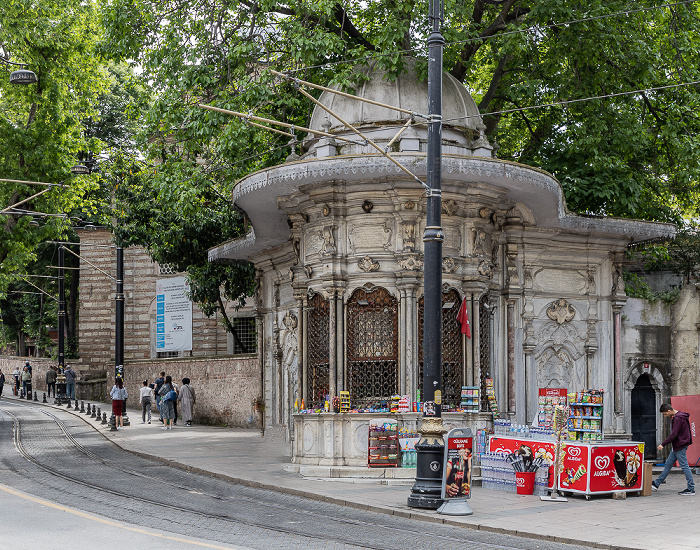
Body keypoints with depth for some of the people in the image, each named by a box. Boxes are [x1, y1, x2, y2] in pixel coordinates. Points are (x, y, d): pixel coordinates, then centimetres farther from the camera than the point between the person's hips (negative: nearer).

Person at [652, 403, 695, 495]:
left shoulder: (678, 419, -19)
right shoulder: (676, 417, 12)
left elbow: (674, 434, -23)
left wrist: (663, 444, -20)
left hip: (680, 446, -10)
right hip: (676, 446, 10)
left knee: (684, 466, -5)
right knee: (668, 464, 13)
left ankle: (691, 489, 1)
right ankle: (656, 484, 19)